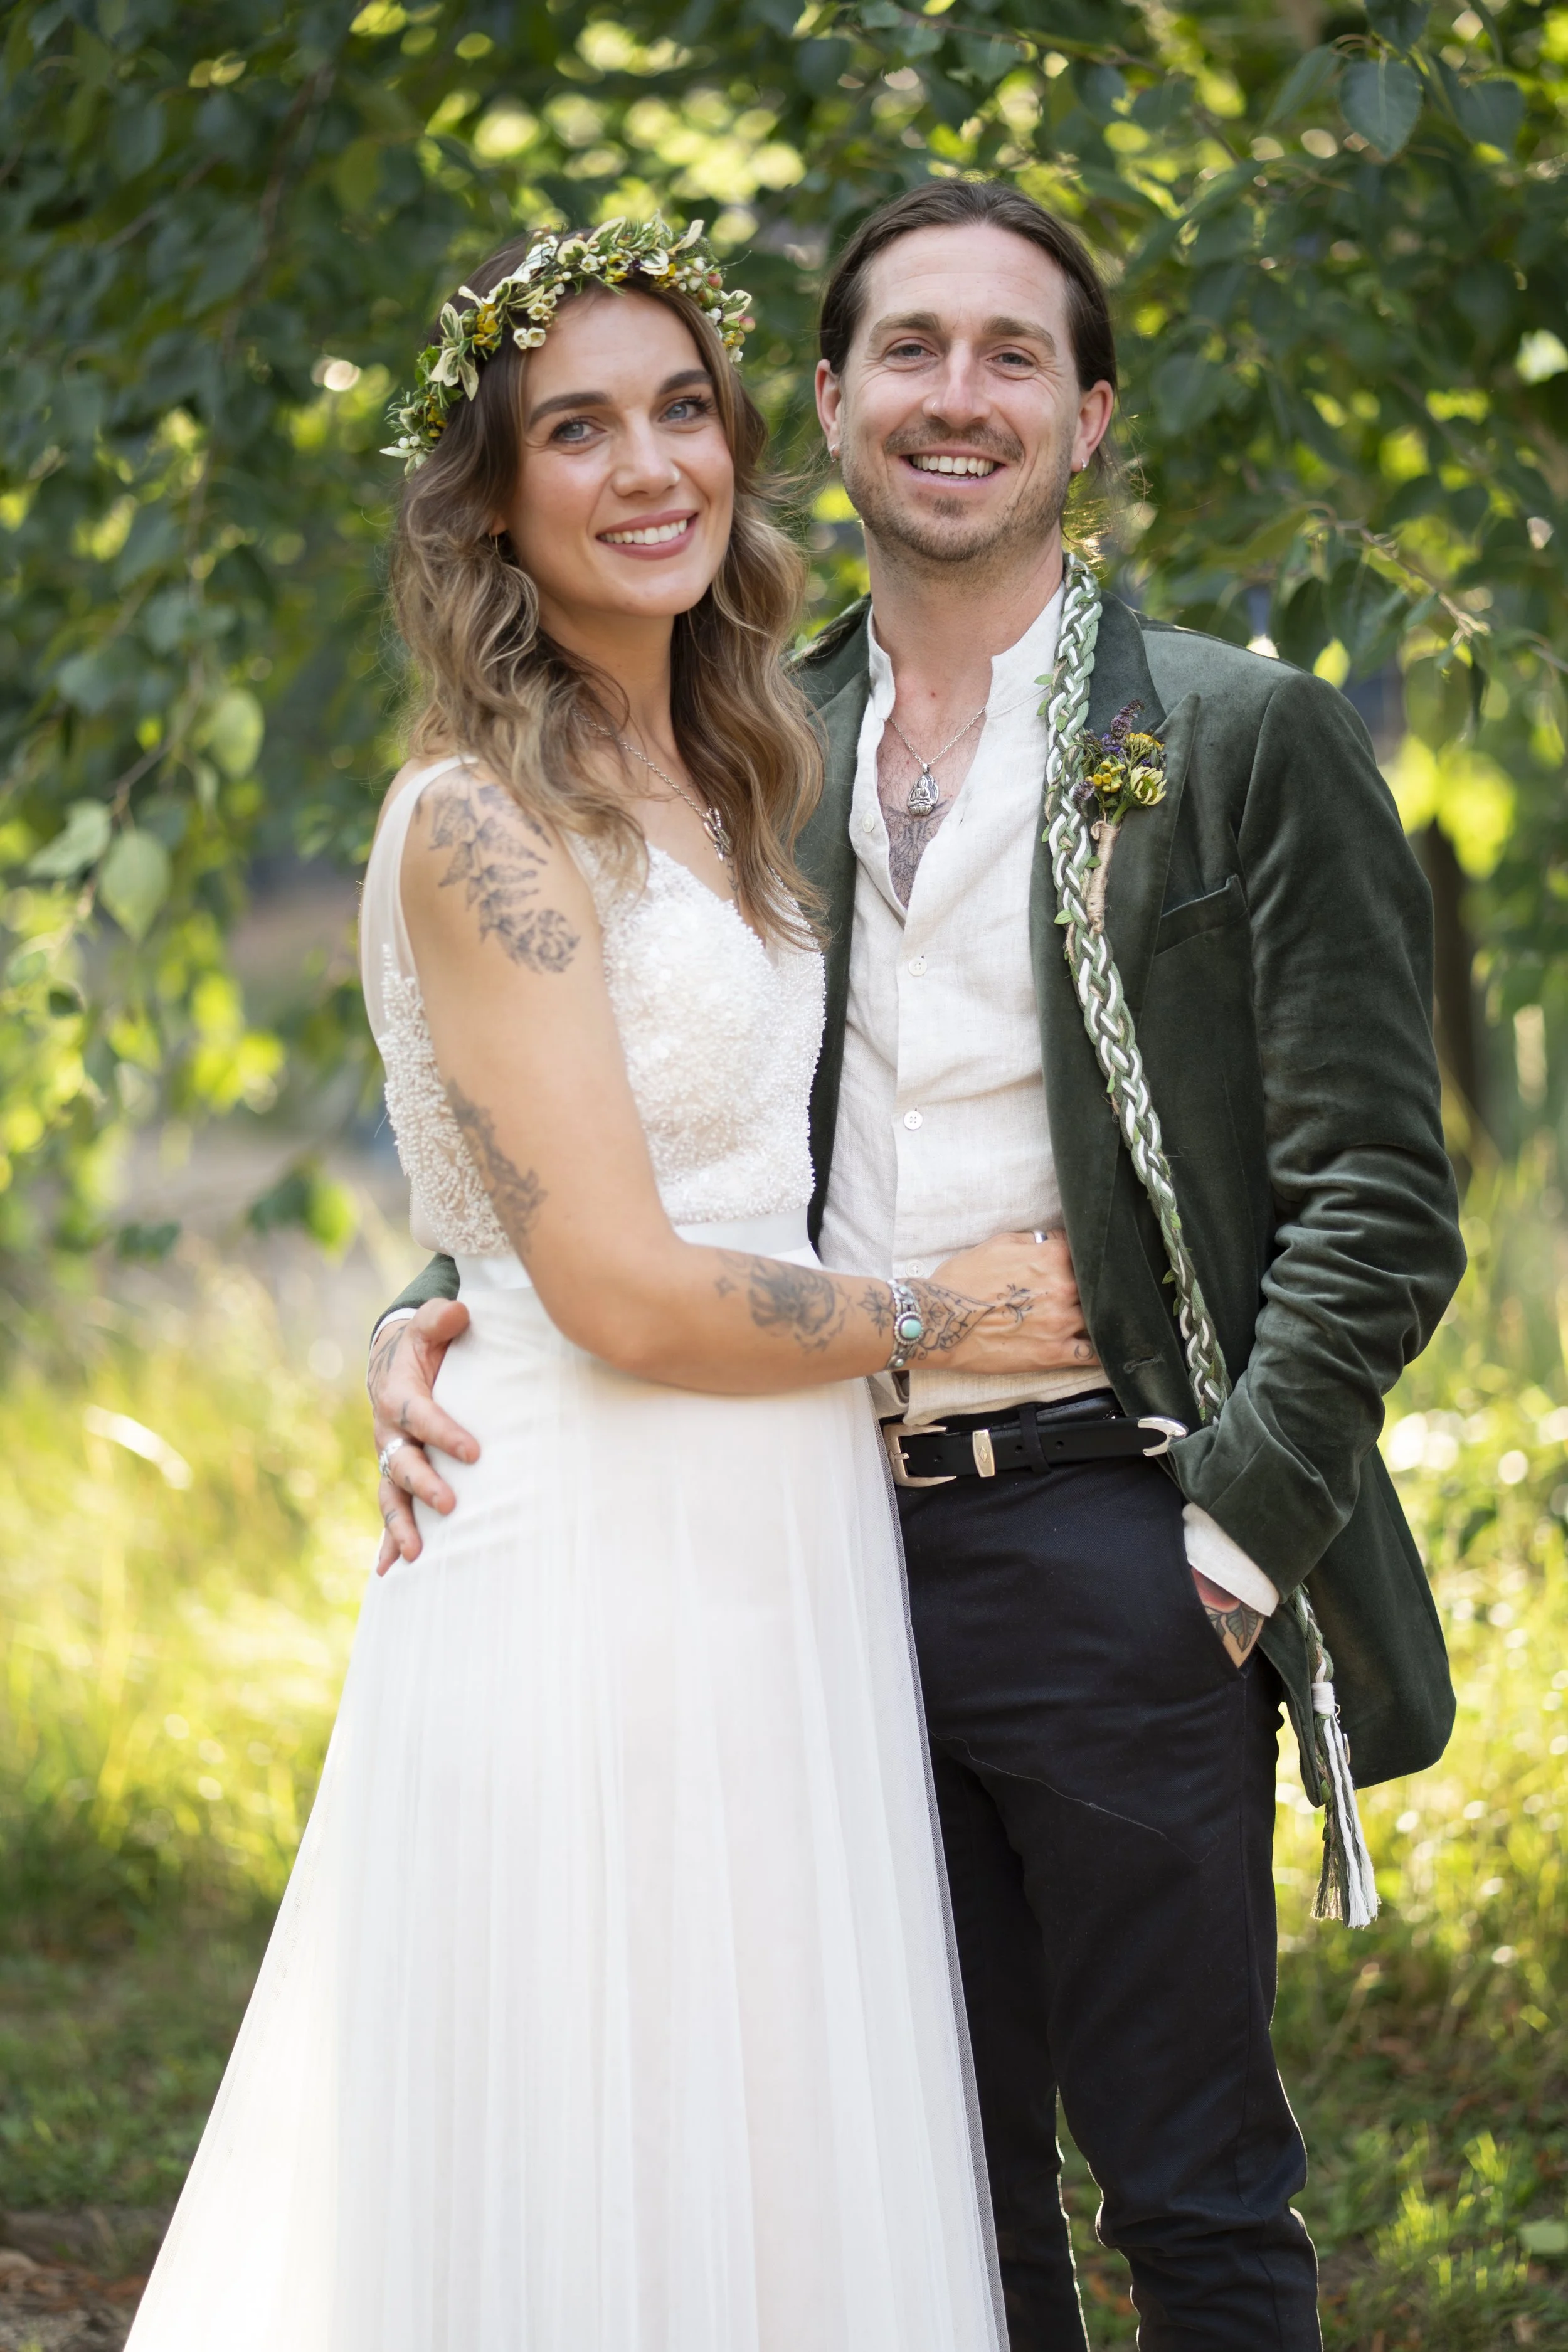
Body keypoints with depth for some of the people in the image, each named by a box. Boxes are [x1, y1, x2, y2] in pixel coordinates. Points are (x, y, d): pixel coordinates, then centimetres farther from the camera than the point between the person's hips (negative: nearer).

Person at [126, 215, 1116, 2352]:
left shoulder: (705, 790, 13)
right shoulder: (485, 826, -14)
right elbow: (625, 1292, -18)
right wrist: (930, 1323, -5)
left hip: (768, 1574, 8)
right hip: (600, 1587, -8)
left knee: (772, 2179, 13)